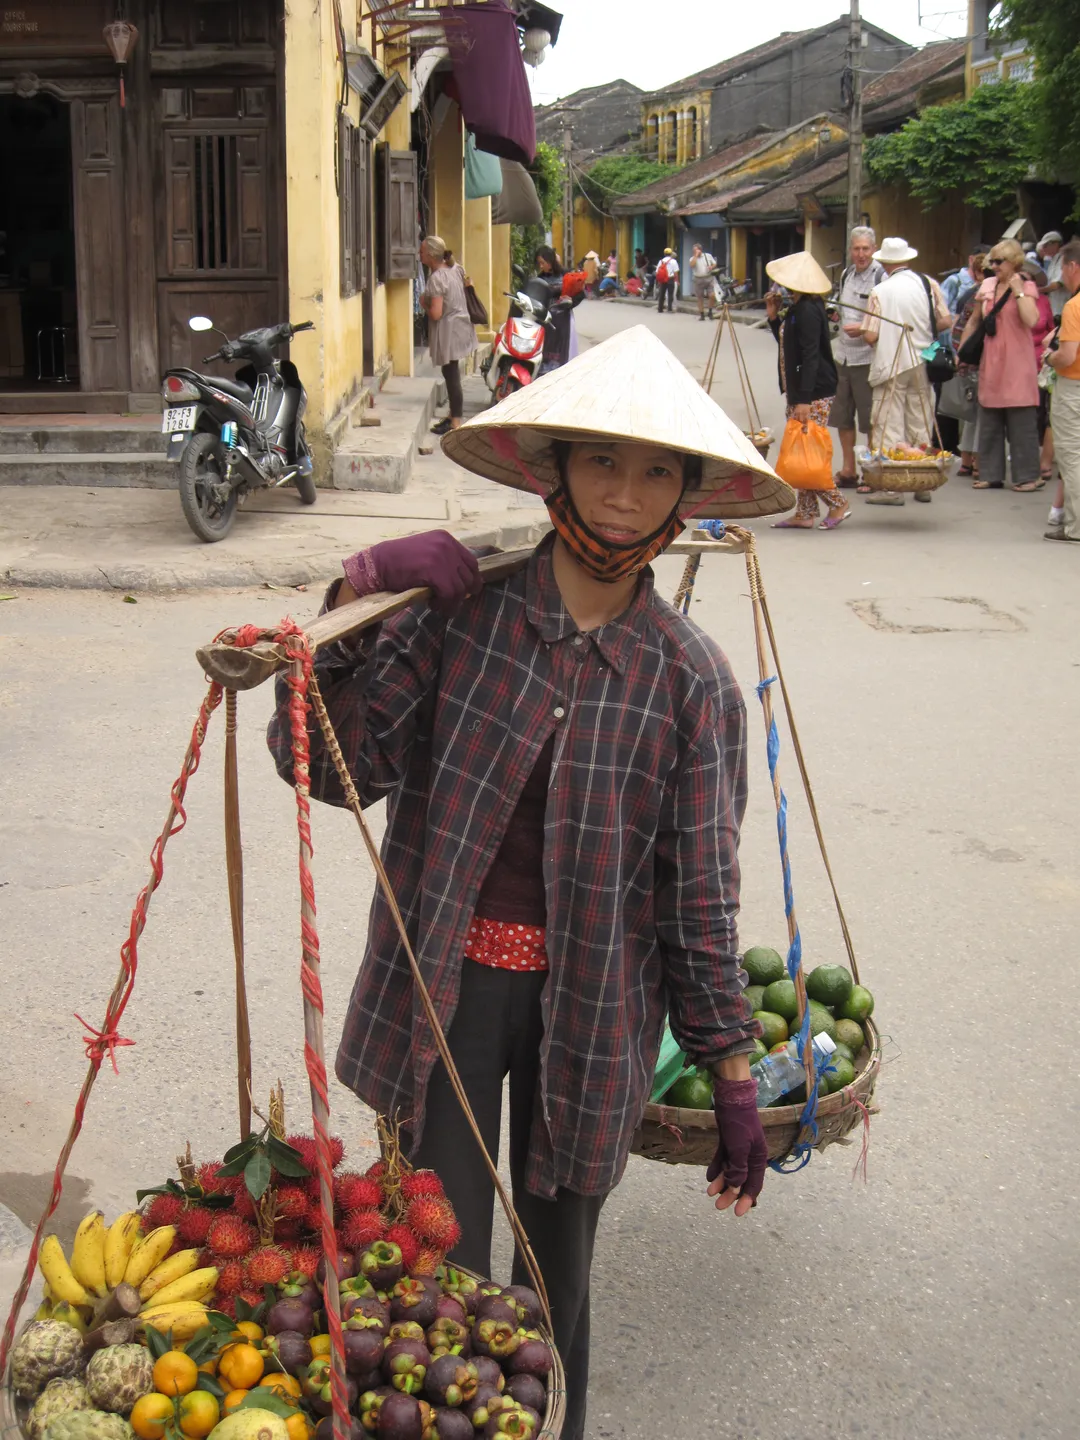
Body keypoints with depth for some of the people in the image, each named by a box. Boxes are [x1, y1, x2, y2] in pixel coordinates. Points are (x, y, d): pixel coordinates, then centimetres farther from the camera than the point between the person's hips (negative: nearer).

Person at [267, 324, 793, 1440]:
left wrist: (732, 1072, 3)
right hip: (450, 982, -1)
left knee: (558, 1261, 17)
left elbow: (700, 888, 0)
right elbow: (339, 767, -11)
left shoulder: (688, 675, -5)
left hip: (592, 1001, 1)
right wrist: (352, 610, -23)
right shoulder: (462, 609, -7)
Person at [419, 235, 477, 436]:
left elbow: (436, 314, -26)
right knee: (452, 374, 18)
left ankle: (456, 423, 2)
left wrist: (423, 304, -7)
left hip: (448, 332, -9)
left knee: (451, 375, -3)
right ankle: (454, 414, 28)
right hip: (460, 326, 9)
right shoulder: (455, 268, 4)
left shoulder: (436, 278, -21)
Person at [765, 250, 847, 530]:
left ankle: (837, 505, 3)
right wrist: (773, 317, 13)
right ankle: (804, 513, 15)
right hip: (799, 392, 11)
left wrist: (804, 400, -25)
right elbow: (787, 345, 23)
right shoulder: (797, 308, 14)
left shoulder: (808, 310, -17)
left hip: (814, 393, -11)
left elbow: (810, 356, -22)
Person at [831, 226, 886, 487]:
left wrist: (864, 329, -24)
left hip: (868, 357, -8)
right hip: (843, 355, 8)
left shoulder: (881, 277, -12)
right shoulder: (846, 275, 12)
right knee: (842, 416, 14)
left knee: (871, 420, 0)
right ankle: (848, 470, 25)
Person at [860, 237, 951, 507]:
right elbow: (945, 321, -1)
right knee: (921, 424, 12)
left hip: (891, 365, -4)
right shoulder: (928, 284, -1)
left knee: (889, 425, 0)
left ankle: (891, 487, -3)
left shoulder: (880, 292, -11)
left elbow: (871, 335, -13)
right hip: (922, 363, 4)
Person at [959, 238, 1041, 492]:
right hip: (991, 362, 5)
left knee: (1021, 421, -4)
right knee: (989, 421, 8)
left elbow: (1031, 320, -22)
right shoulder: (987, 286, 9)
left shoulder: (1027, 287, -4)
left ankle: (1029, 475, 2)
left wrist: (1018, 290, -18)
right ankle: (991, 474, 15)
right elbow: (973, 321, 20)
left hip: (1017, 364, -5)